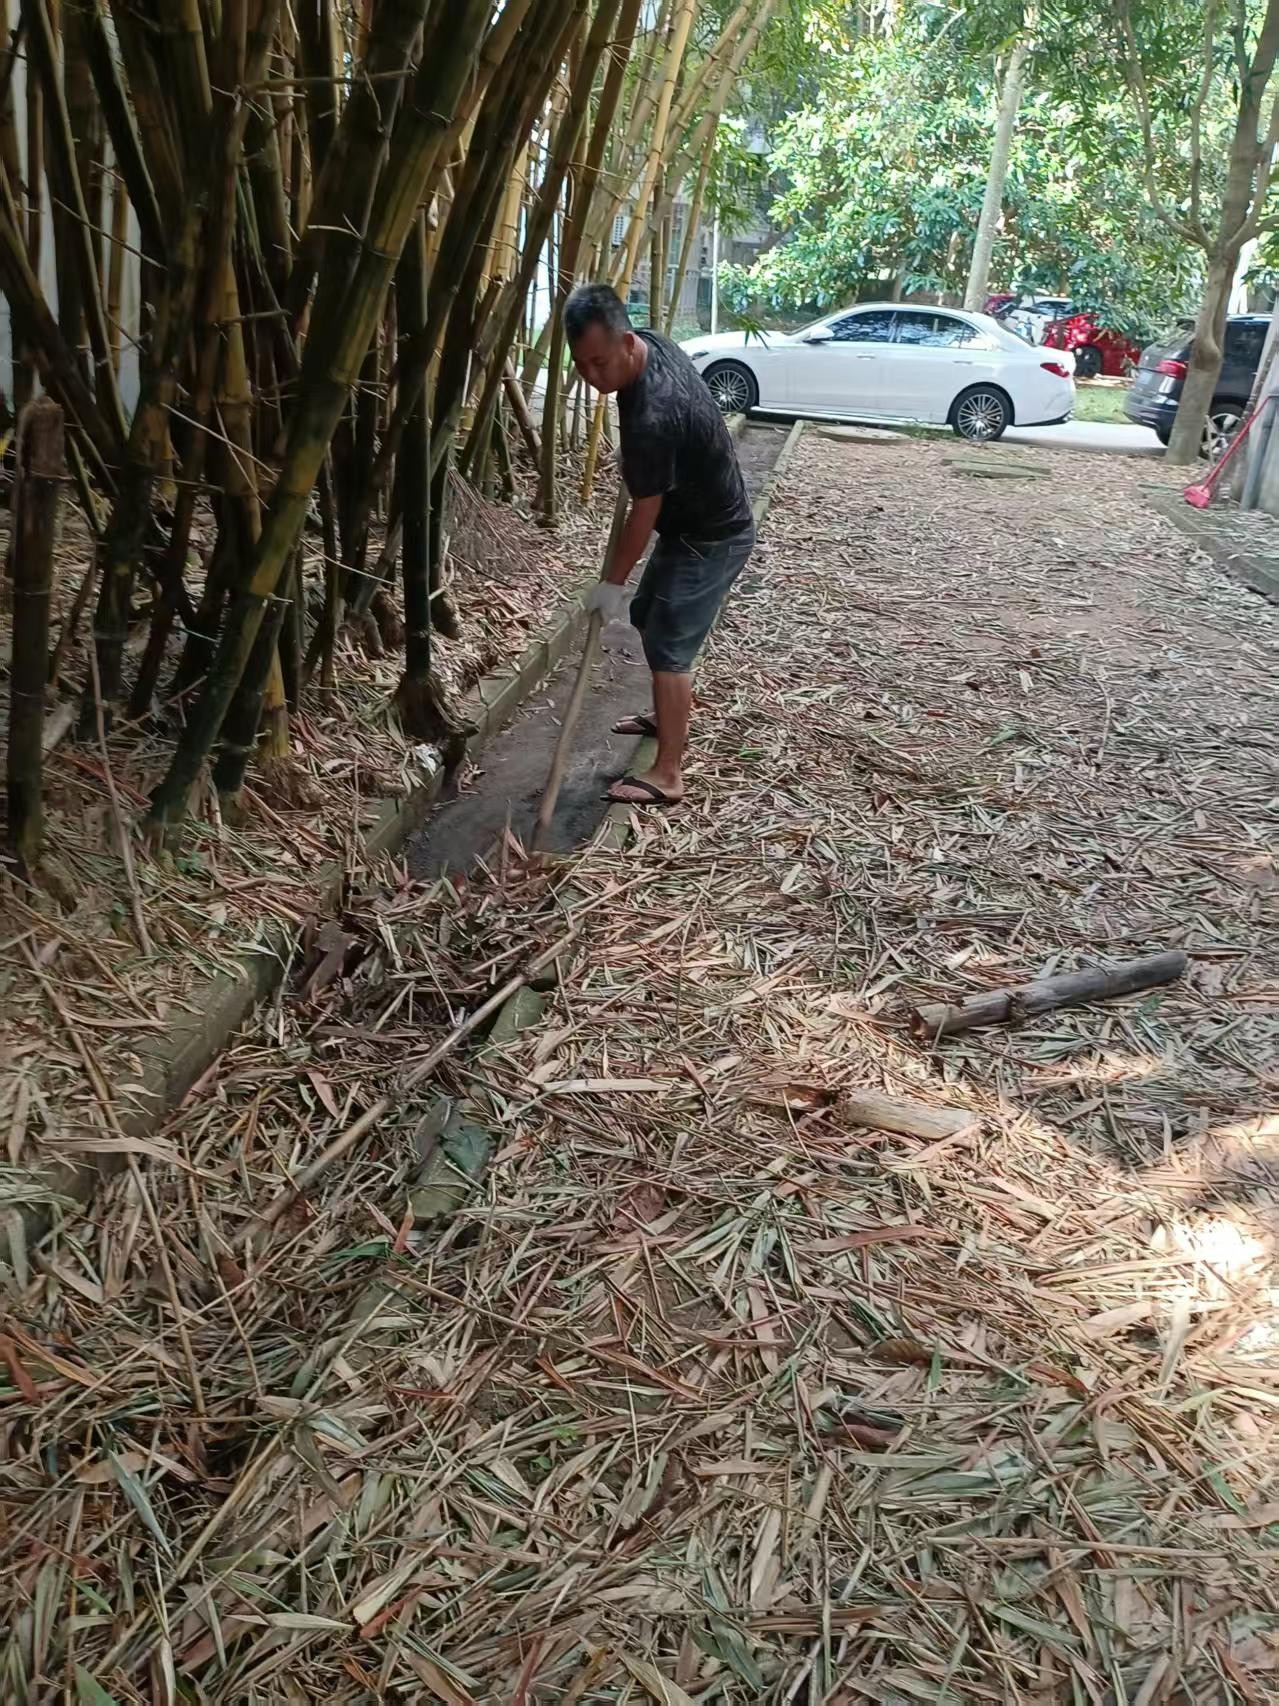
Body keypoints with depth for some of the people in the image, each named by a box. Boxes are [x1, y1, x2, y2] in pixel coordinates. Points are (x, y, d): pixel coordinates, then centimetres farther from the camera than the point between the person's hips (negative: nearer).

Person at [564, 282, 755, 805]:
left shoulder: (652, 417, -34)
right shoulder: (653, 343, -7)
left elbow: (644, 513, -24)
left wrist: (612, 583, -13)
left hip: (711, 539, -10)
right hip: (697, 521, 10)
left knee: (667, 647, -8)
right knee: (648, 616, 22)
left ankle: (667, 775, -1)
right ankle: (669, 715, 41)